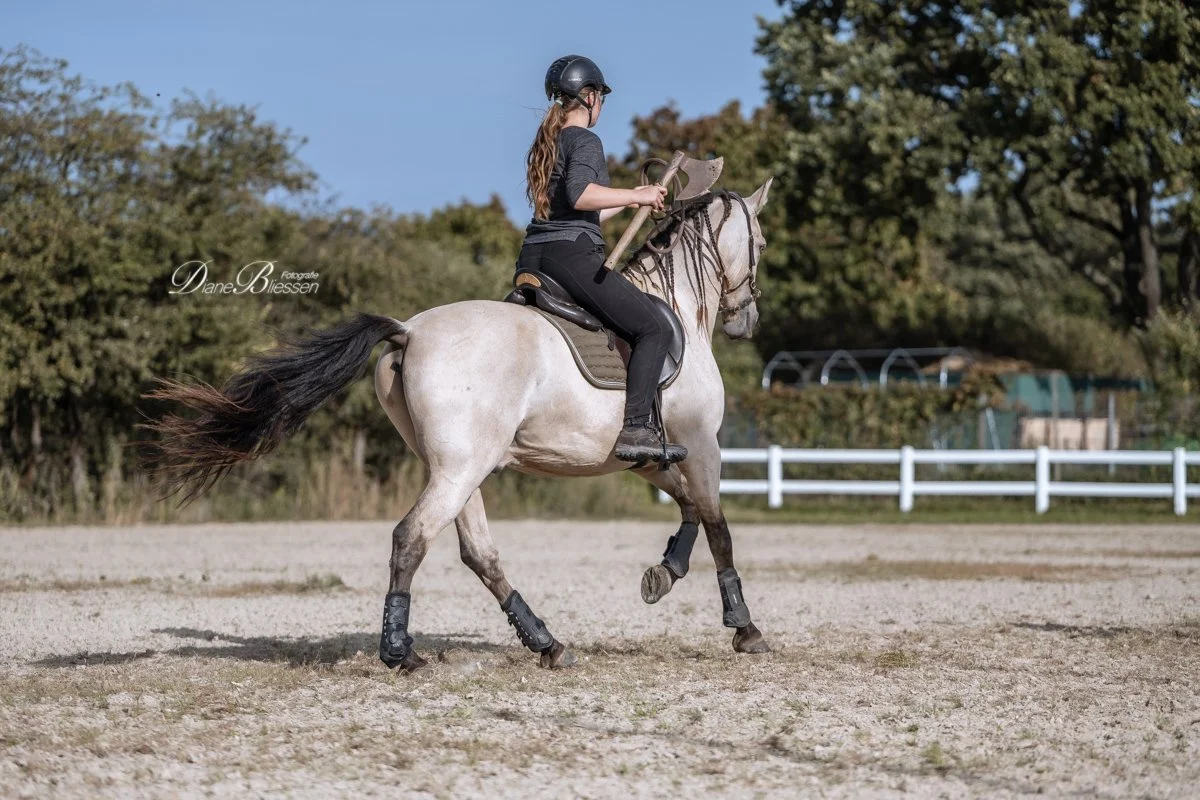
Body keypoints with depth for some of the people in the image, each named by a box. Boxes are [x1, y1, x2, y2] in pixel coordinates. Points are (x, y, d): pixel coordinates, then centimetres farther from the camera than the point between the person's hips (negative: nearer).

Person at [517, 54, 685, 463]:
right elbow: (580, 195, -25)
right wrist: (637, 196, -14)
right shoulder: (585, 141, -6)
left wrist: (630, 200, 35)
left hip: (533, 256, 9)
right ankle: (634, 428, -21)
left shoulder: (545, 145, 21)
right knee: (654, 329, -9)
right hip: (573, 255, -9)